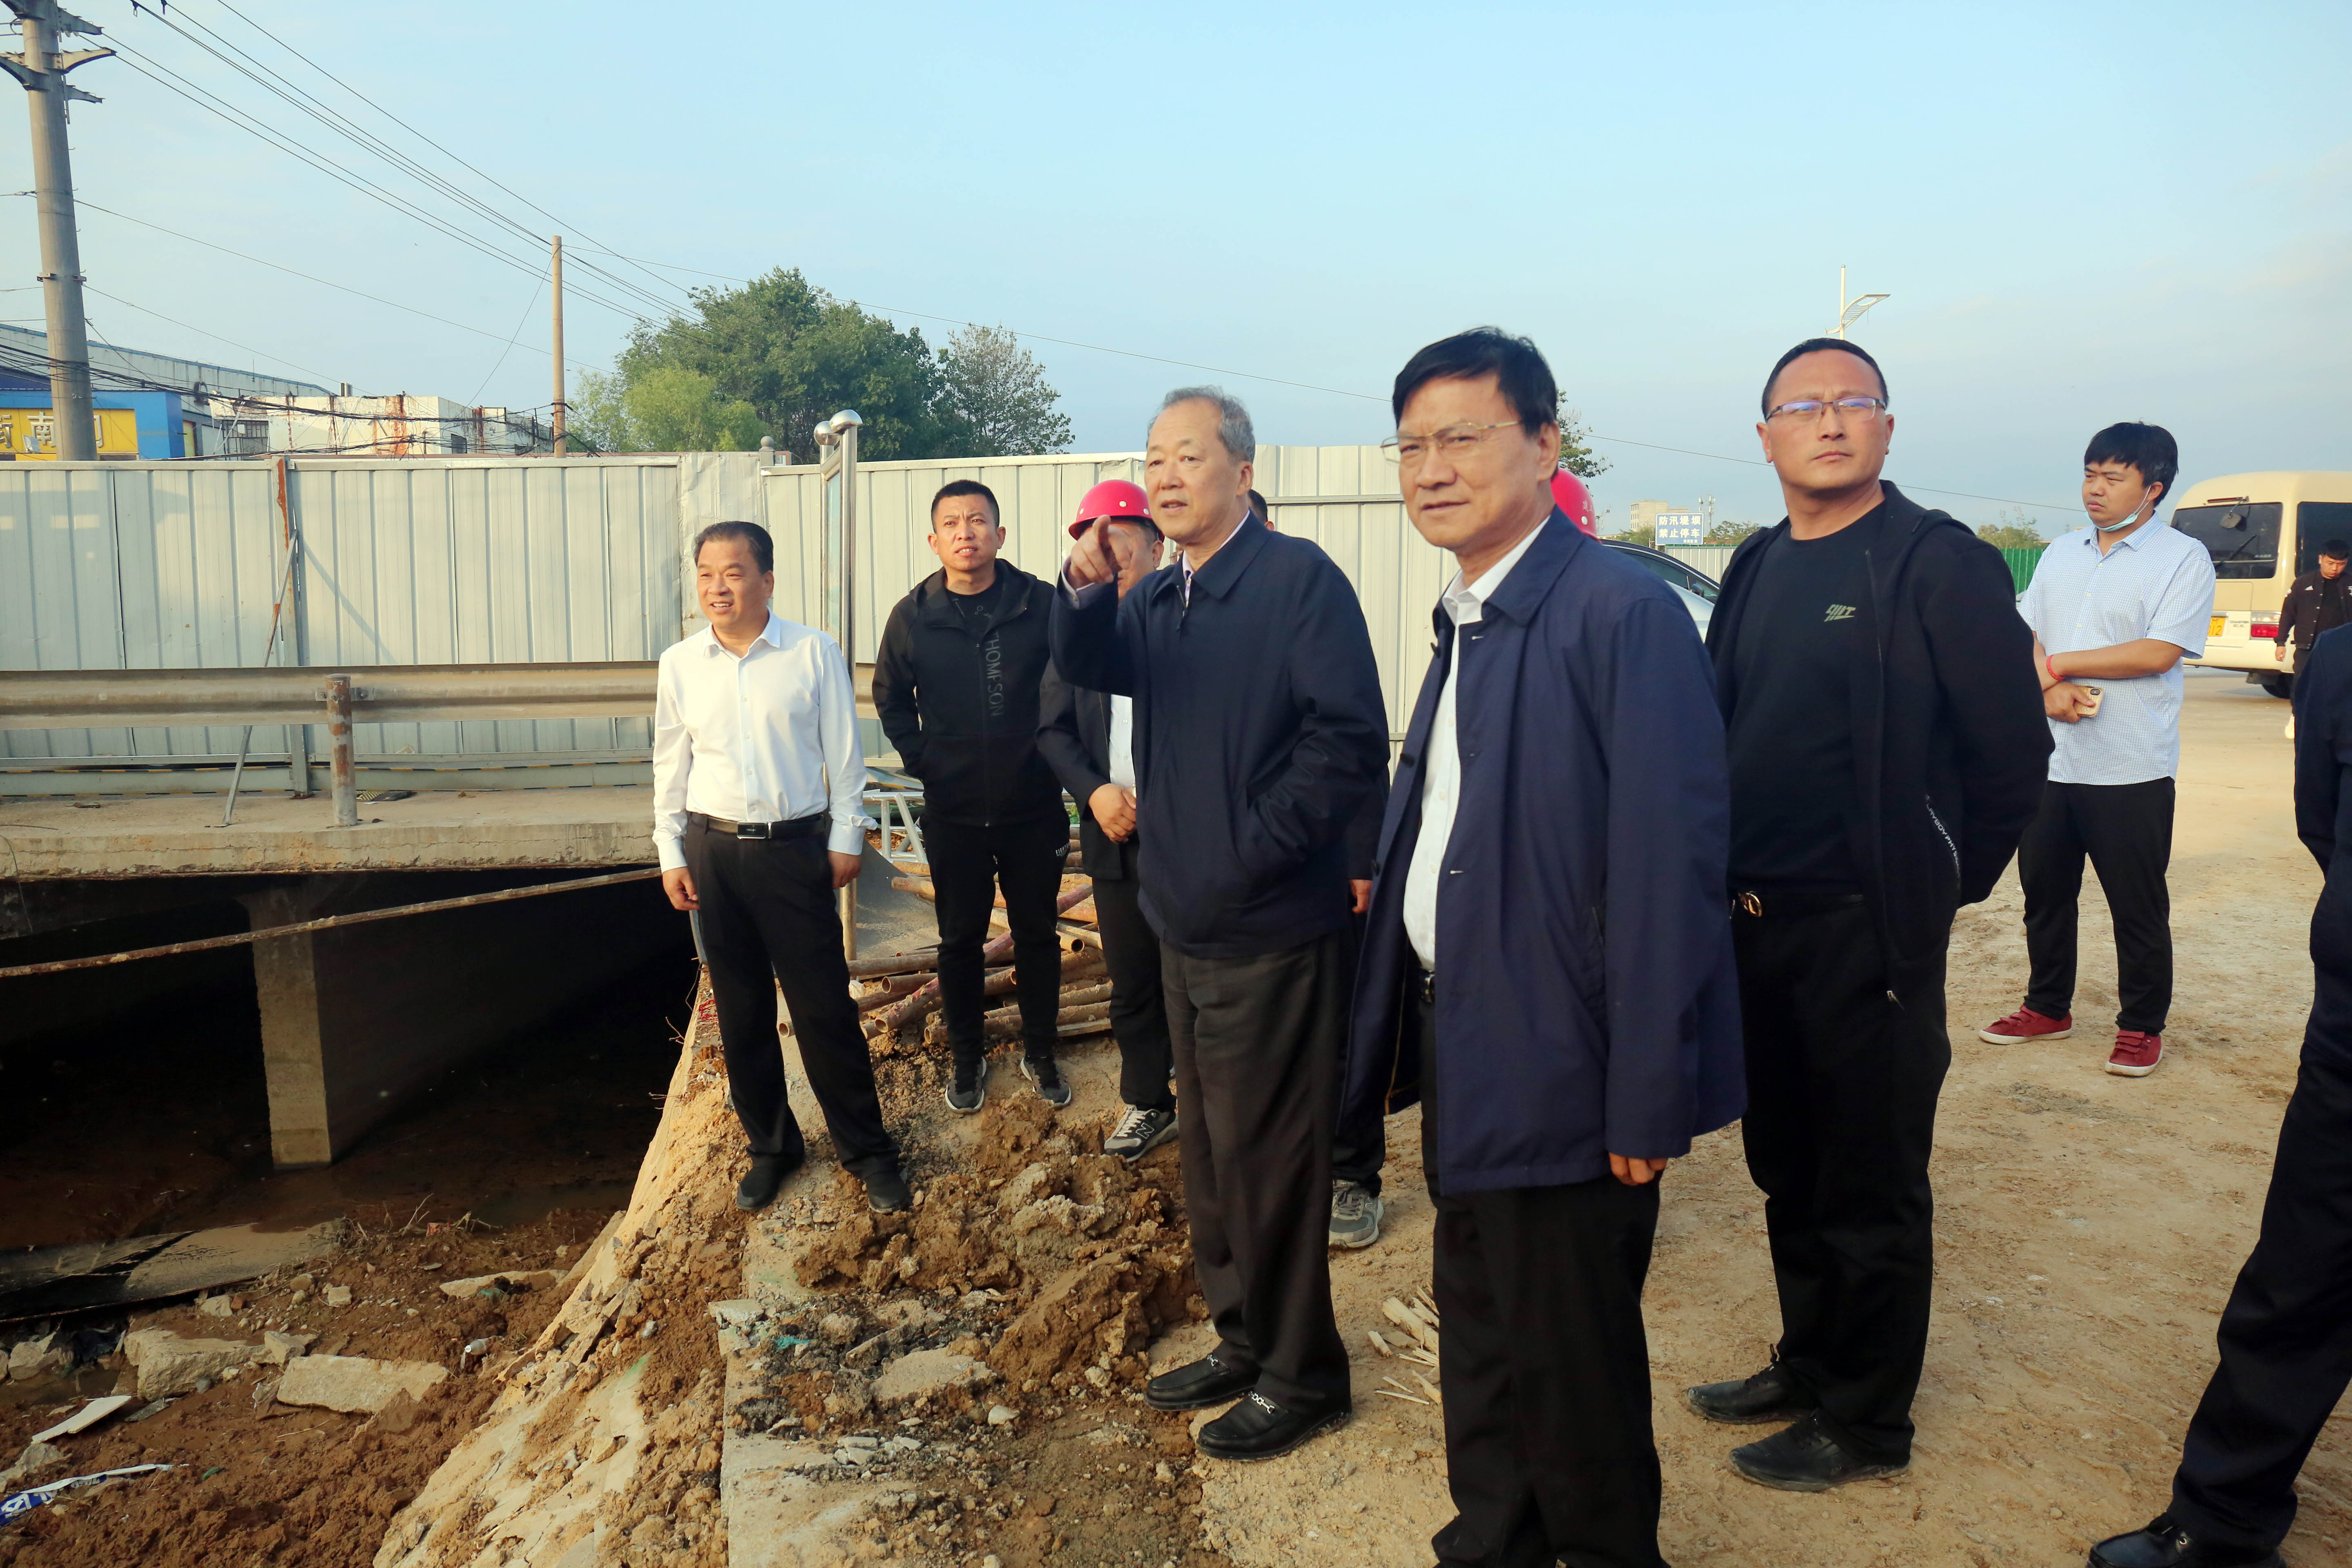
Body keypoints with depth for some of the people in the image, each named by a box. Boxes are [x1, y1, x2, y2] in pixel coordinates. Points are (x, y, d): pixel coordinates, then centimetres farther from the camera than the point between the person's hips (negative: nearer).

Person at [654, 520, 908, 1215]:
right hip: (713, 851, 3)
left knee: (824, 1006, 1)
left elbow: (843, 754, 0)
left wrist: (846, 839, -1)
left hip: (796, 847, -3)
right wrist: (671, 854, 7)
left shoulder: (814, 653, -5)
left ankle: (865, 1148, 16)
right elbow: (671, 766, 9)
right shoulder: (680, 664, 3)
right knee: (741, 1009, 12)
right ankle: (770, 1145, 28)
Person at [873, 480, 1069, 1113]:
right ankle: (967, 1058, 30)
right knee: (961, 941, 13)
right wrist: (922, 763, 1)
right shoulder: (912, 617, -3)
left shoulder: (1041, 603, -8)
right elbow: (891, 700, 11)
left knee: (1037, 935, 13)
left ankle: (1040, 1052, 30)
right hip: (953, 813, 1)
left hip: (1033, 807, -1)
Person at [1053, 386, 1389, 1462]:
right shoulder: (1159, 598, 12)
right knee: (1208, 1149, 18)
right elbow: (1091, 669, -5)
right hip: (1186, 926, 8)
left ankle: (1299, 1374, 23)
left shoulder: (1298, 579, -12)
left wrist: (1251, 849, -18)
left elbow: (1351, 739, -19)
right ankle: (1242, 1339, 37)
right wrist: (1083, 592, -24)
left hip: (1271, 930, -8)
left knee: (1265, 1155, 4)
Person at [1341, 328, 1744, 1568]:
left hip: (1560, 1071, -8)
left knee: (1570, 1363, 11)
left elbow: (1667, 866, -21)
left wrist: (1650, 1101, -20)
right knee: (1477, 1332, 23)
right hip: (1460, 1048, 8)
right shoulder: (1466, 622, 9)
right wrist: (1405, 1026, 9)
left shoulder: (1621, 612, -18)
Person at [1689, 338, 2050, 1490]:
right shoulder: (1757, 569, 10)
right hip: (1757, 923, 7)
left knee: (1872, 1192, 7)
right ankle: (1808, 1366, 37)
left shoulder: (1939, 565, -10)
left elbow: (2013, 751, -9)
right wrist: (1738, 882, 10)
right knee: (1789, 1174, 19)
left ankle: (1866, 1422, 25)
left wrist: (1937, 882, -1)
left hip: (1869, 932, -6)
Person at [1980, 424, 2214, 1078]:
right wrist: (2050, 686, -13)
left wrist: (2061, 663, -10)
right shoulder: (2060, 555, 12)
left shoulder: (2183, 558, -5)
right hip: (2049, 760, 5)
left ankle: (2142, 1027, 18)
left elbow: (2158, 653, -16)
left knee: (2138, 907, 4)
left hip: (2131, 771, -5)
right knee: (2044, 893, 13)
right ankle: (2048, 1008, 28)